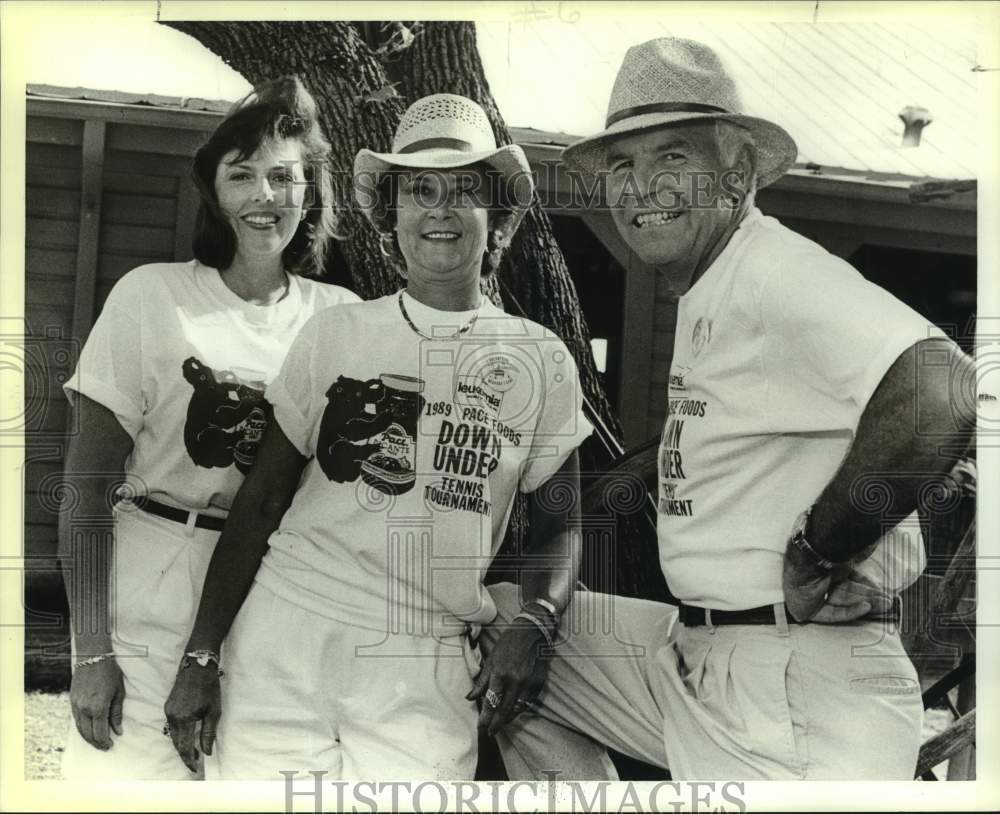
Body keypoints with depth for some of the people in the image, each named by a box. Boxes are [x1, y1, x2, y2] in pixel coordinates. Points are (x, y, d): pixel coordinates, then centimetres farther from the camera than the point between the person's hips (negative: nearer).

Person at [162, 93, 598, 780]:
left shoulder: (542, 360, 4)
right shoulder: (335, 335, 4)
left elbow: (558, 526, 9)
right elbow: (261, 501, 6)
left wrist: (533, 625, -10)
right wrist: (201, 656, 1)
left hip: (428, 663, 0)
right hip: (285, 632, 1)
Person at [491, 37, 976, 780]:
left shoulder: (775, 271, -18)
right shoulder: (707, 295, 12)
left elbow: (940, 397, -33)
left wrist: (818, 552, -22)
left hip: (796, 685, -9)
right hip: (692, 656, 10)